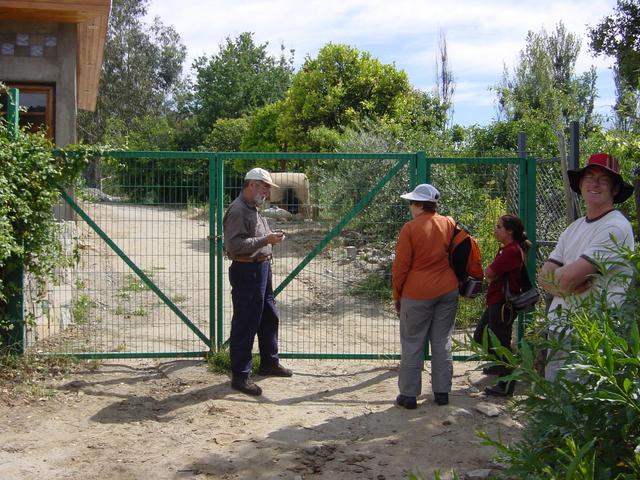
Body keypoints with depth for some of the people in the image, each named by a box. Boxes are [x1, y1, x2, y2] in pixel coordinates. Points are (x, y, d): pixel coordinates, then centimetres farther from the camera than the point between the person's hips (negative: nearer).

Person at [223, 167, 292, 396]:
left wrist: (271, 238, 12)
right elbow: (235, 245, -26)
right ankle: (240, 376, 4)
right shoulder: (237, 210, -17)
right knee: (244, 324, -4)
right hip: (246, 271, -11)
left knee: (269, 317, 20)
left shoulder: (253, 209, 15)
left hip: (261, 268, 11)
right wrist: (266, 240, -26)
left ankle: (269, 362, 36)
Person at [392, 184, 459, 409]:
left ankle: (409, 394, 9)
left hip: (417, 293, -4)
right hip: (448, 290, 4)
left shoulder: (410, 229, -11)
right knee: (442, 342, 12)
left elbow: (400, 266, -8)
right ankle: (442, 392, 18)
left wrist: (397, 295, 3)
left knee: (412, 345, 5)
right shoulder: (449, 224, 2)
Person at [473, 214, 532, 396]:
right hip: (496, 302, 11)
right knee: (480, 336, 21)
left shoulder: (512, 251, -20)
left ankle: (506, 386, 7)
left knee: (500, 342, -3)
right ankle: (500, 364, 40)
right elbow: (491, 273, 13)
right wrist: (494, 276, -6)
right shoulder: (507, 249, 14)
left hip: (503, 304, -11)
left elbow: (489, 273, -21)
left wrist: (491, 275, -2)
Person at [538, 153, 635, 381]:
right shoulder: (573, 228, 15)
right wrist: (572, 284, -12)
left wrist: (553, 276, 2)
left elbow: (568, 277, -19)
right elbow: (543, 277, 7)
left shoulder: (616, 228, -12)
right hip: (556, 331, 8)